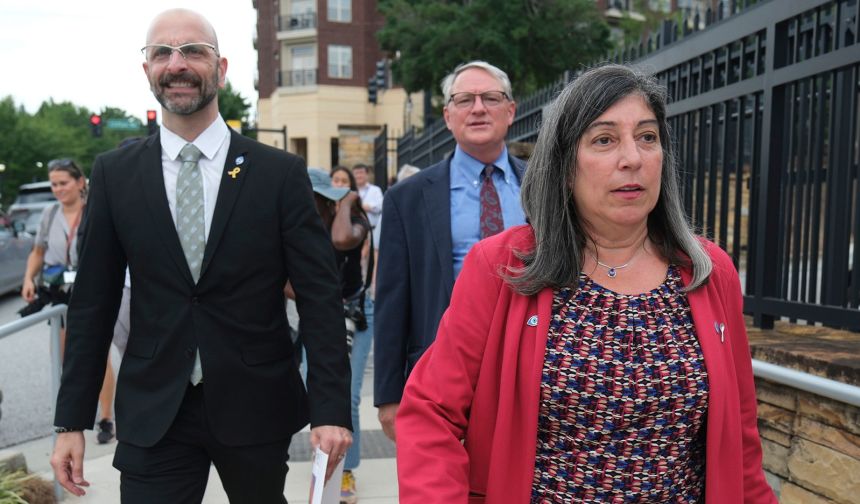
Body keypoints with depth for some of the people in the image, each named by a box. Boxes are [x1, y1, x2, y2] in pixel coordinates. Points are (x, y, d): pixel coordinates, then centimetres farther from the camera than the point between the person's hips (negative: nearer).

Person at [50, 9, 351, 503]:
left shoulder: (280, 173, -6)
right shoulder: (114, 174, 1)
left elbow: (320, 297, -7)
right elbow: (93, 303, 4)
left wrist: (331, 408, -12)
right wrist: (72, 421, 3)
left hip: (257, 406, 0)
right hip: (152, 412, 1)